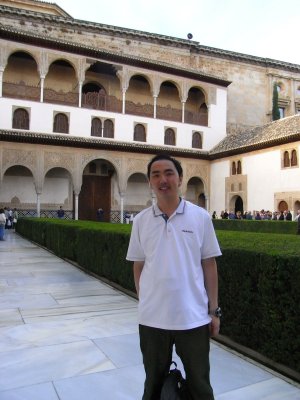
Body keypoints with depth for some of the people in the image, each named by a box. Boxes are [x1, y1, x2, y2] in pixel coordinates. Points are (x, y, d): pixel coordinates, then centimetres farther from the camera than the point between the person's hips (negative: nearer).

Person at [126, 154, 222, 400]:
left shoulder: (201, 217, -5)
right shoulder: (141, 221, -1)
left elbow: (209, 265, -1)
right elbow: (138, 266, 6)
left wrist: (214, 310, 0)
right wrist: (144, 303, 6)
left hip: (194, 318, -1)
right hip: (152, 319, 1)